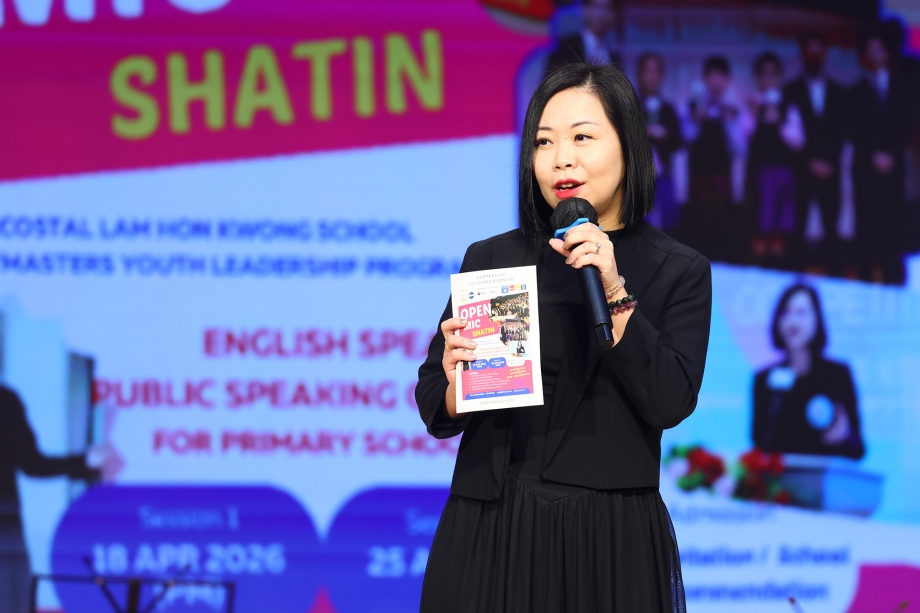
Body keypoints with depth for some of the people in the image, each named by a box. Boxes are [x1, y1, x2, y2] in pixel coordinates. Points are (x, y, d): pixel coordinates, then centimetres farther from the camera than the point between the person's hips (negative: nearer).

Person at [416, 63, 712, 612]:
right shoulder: (491, 258, 5)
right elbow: (436, 412, 6)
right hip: (490, 531, 1)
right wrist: (457, 384, -15)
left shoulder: (679, 271, 1)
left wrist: (614, 294, -18)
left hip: (609, 535, -1)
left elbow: (671, 402, -12)